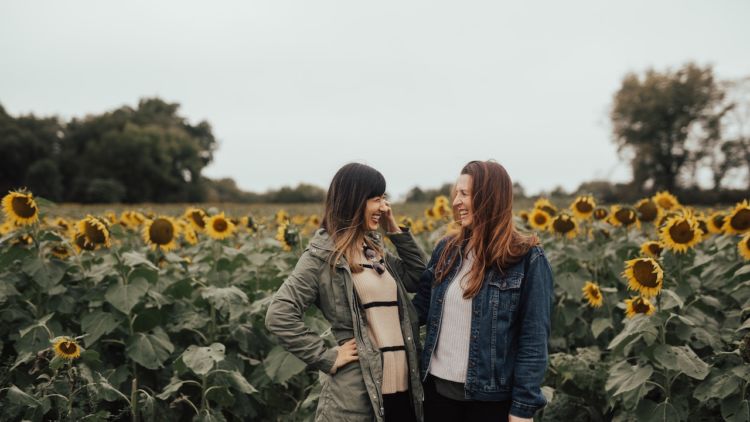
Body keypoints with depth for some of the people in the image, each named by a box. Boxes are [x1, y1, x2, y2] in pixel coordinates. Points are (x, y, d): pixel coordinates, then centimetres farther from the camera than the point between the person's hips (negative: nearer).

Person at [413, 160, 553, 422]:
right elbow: (421, 307, 9)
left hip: (490, 398, -4)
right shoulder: (447, 250, 5)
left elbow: (534, 339, -10)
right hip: (437, 387, 5)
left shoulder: (527, 259, -10)